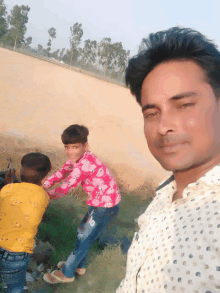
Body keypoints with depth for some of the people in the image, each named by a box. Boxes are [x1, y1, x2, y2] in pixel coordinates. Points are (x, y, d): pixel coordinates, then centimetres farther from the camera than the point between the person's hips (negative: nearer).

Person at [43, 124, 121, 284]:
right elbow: (61, 173, 2)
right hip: (100, 202, 9)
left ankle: (67, 274, 30)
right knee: (83, 232, 23)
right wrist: (42, 186, -11)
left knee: (84, 239, 8)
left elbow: (66, 188, -26)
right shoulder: (78, 157, -3)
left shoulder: (85, 164, -31)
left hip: (106, 206, -9)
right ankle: (79, 266, 46)